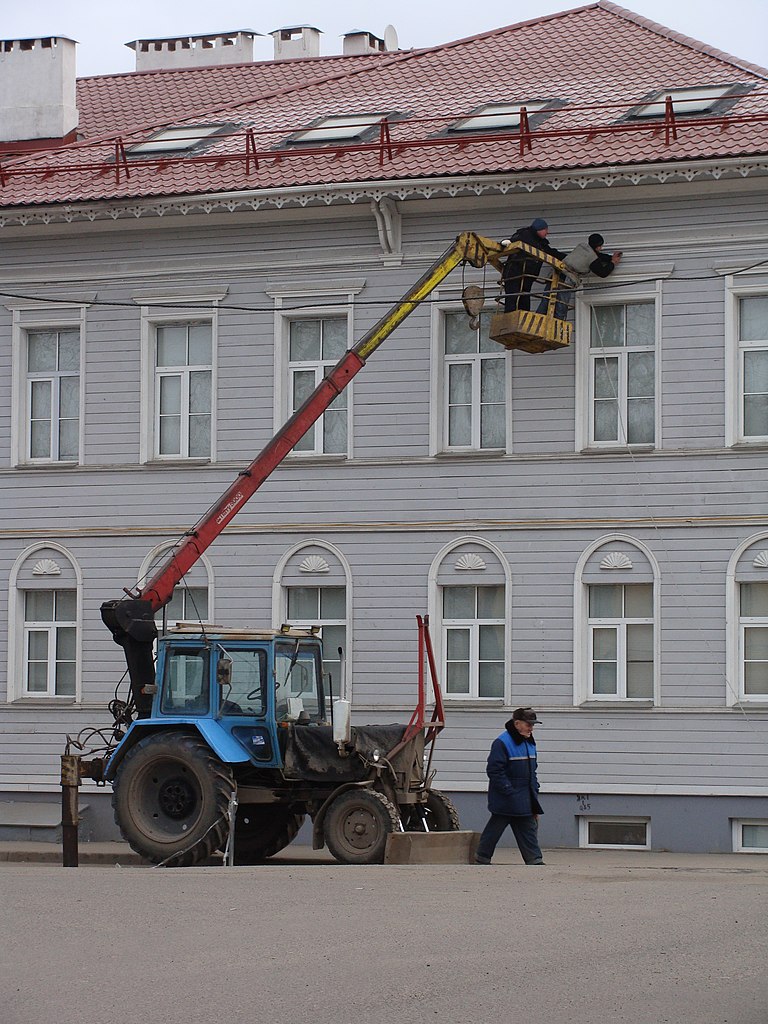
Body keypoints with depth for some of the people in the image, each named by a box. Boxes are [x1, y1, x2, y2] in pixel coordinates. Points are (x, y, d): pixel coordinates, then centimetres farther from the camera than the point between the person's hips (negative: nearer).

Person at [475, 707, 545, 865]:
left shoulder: (529, 743, 12)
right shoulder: (502, 743, -15)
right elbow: (494, 770, -18)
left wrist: (534, 791, 15)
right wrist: (509, 792, -20)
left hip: (525, 800, 8)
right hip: (505, 802, -8)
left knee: (529, 829, 5)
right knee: (494, 829, 2)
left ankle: (535, 861, 5)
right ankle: (481, 859, 13)